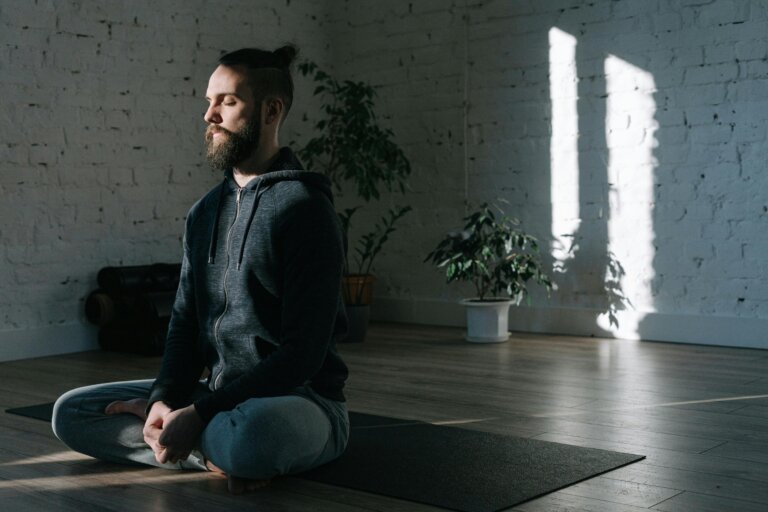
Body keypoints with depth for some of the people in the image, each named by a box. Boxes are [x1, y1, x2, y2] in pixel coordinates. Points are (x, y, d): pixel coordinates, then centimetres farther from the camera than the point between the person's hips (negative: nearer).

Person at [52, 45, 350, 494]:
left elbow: (303, 353, -18)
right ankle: (218, 453, -12)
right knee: (70, 413, -2)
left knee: (249, 434, -42)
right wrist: (165, 399, -9)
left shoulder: (304, 208, -13)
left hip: (300, 399, -7)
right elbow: (186, 321, 11)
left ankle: (208, 444, -7)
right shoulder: (205, 213, 11)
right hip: (219, 395, 8)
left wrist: (199, 414, -22)